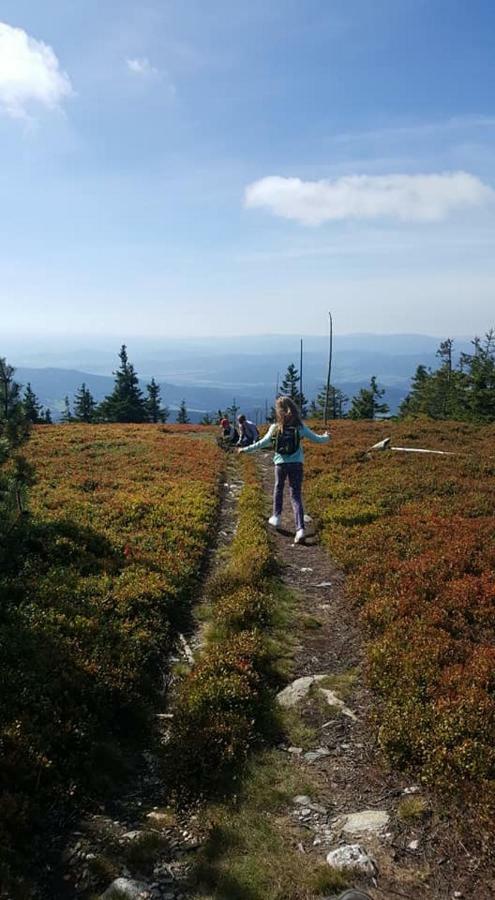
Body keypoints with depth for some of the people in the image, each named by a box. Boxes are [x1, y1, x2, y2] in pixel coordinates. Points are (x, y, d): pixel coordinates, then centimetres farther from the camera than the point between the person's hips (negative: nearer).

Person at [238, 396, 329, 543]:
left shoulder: (275, 427, -4)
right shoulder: (300, 426, -2)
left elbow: (262, 443, -1)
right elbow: (316, 439, 7)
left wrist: (245, 450, 10)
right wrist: (326, 437, 28)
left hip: (281, 463, 0)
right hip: (296, 464, 0)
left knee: (278, 489, 25)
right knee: (296, 496, 1)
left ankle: (276, 517, 35)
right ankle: (300, 529, -11)